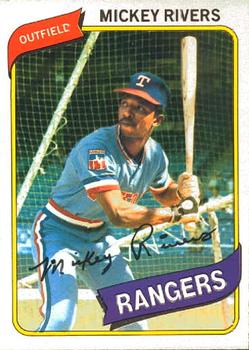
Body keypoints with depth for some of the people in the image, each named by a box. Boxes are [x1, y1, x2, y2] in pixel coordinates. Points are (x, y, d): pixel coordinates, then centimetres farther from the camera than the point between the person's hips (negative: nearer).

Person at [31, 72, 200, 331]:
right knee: (60, 319, -23)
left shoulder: (155, 154, -6)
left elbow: (163, 194, 15)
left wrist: (180, 192, -9)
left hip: (98, 237, 7)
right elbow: (118, 214, -38)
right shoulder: (96, 147, -30)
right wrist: (174, 215, -29)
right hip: (58, 233, -7)